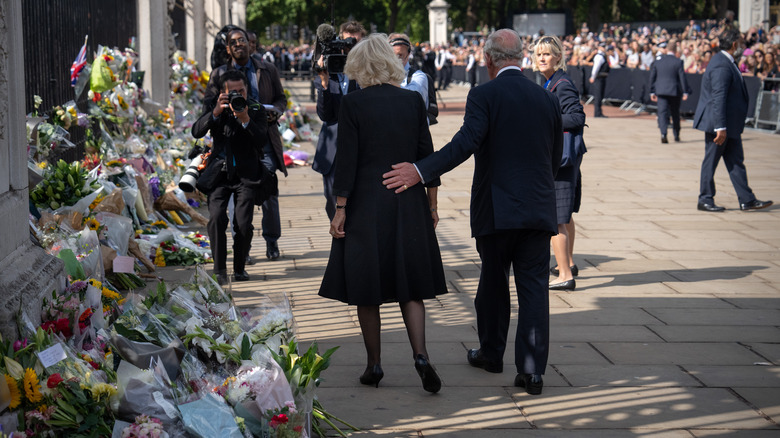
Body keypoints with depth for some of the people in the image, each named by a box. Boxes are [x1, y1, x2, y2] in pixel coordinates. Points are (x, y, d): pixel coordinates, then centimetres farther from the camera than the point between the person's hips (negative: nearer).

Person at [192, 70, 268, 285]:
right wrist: (215, 113, -24)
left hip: (246, 174, -1)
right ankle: (219, 269, -3)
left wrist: (246, 120, -28)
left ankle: (239, 268, 14)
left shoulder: (256, 110, -1)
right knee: (216, 218, -15)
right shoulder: (214, 106, 3)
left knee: (243, 223, -8)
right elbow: (196, 132, -9)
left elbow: (262, 140, -13)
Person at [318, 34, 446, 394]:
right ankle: (420, 355, -7)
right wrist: (431, 204, 12)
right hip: (408, 203, 3)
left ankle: (374, 364, 12)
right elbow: (426, 155, 4)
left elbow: (347, 159, -9)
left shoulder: (352, 103, -7)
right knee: (410, 283, 10)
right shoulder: (414, 100, 2)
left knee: (366, 286, 8)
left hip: (366, 203, -3)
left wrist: (340, 209, -5)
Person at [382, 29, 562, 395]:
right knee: (534, 287, 2)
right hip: (539, 208, 3)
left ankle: (491, 353, 31)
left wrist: (420, 172, -22)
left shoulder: (484, 95, -8)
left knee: (493, 282, 15)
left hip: (496, 209, -3)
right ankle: (532, 368, -3)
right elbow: (555, 158, 11)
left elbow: (466, 143, -22)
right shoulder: (547, 99, 6)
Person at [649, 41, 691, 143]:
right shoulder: (678, 62, -6)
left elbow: (652, 77, 7)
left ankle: (663, 133, -21)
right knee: (675, 113, 12)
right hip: (675, 91, -1)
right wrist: (685, 92, -1)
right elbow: (682, 77, -7)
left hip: (661, 90, 1)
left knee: (662, 112, -2)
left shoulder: (658, 60, 3)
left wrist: (652, 92, 14)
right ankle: (676, 135, 20)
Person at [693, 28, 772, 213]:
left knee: (736, 161, 11)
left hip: (730, 124, 10)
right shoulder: (721, 66, -20)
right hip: (718, 123, -10)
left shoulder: (726, 62, 13)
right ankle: (705, 199, 10)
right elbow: (718, 98, -25)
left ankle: (747, 200, 14)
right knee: (711, 161, 1)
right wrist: (720, 127, -27)